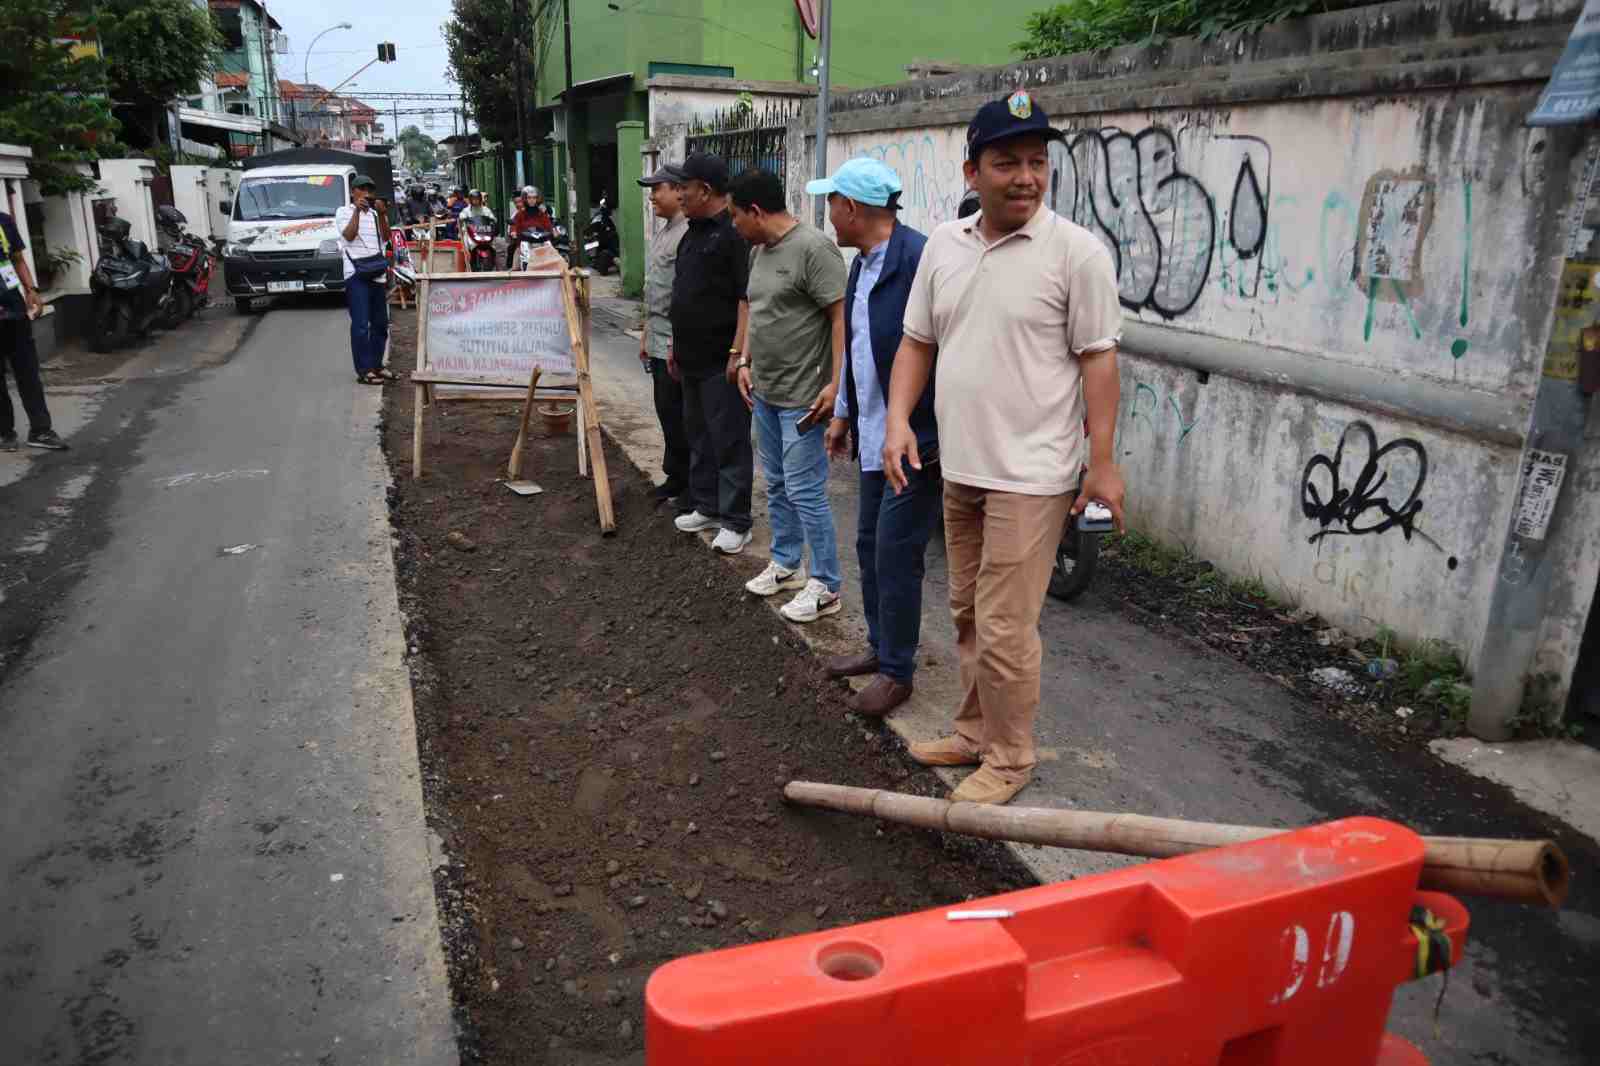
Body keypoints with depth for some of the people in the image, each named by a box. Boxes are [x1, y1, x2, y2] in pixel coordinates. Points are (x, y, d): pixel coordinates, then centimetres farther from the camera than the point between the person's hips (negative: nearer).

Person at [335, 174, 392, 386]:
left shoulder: (374, 214, 19)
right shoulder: (344, 212, 6)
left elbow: (385, 237, 4)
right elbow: (349, 236, -10)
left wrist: (383, 214, -9)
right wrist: (357, 211, -16)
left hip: (377, 274, 6)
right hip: (356, 274, -6)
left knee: (380, 323, 11)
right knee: (361, 324, -10)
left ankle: (376, 365, 22)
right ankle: (364, 370, -11)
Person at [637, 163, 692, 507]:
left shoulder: (688, 234, -17)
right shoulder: (662, 233, 16)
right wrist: (646, 333, 23)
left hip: (676, 345, -10)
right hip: (659, 343, 10)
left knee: (679, 417, -3)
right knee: (667, 413, 15)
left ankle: (693, 486, 7)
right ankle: (675, 477, 26)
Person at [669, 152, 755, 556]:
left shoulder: (735, 232, -14)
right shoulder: (694, 232, 15)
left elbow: (748, 298, -20)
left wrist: (738, 352, -23)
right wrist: (675, 344, 21)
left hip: (721, 360, -10)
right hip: (692, 357, 10)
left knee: (729, 441, -2)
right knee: (698, 436, 17)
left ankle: (735, 522, 5)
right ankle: (706, 507, 30)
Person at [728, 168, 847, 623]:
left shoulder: (813, 248, -17)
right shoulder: (759, 251, 11)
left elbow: (841, 316, -20)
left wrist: (836, 383, -24)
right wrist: (746, 362, 15)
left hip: (802, 398, -9)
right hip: (764, 393, 9)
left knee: (805, 492, -5)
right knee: (776, 486, 18)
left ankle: (825, 586, 7)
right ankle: (784, 564, 34)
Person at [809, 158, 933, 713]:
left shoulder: (920, 259, -19)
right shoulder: (862, 264, 12)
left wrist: (946, 436, -21)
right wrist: (843, 413, 24)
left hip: (919, 439, -9)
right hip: (875, 437, 9)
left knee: (895, 555, -1)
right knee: (870, 546, 18)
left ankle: (896, 672, 15)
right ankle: (881, 647, 35)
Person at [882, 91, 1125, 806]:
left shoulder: (1076, 251, -10)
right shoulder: (942, 246, 7)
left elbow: (1098, 358, -9)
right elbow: (917, 342, 12)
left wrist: (1103, 462, -11)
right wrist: (899, 421, -2)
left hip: (1029, 476, -6)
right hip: (959, 468, 7)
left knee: (1003, 628, -3)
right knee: (968, 614, 17)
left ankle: (1008, 759, 16)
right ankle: (976, 733, 34)